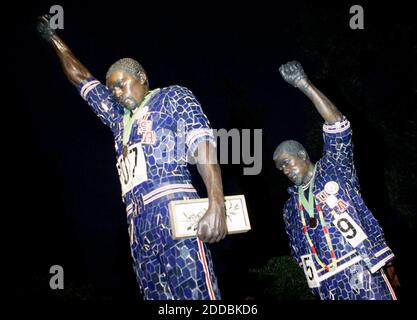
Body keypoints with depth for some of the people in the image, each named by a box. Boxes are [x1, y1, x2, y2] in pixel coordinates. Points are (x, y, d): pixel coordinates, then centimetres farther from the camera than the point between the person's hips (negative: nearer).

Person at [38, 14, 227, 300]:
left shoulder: (173, 97, 12)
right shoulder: (119, 117, 32)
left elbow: (202, 144, -3)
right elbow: (83, 81, 42)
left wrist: (216, 204, -17)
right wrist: (55, 40, 44)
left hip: (172, 208, -6)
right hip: (139, 222, 6)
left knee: (195, 292, -19)